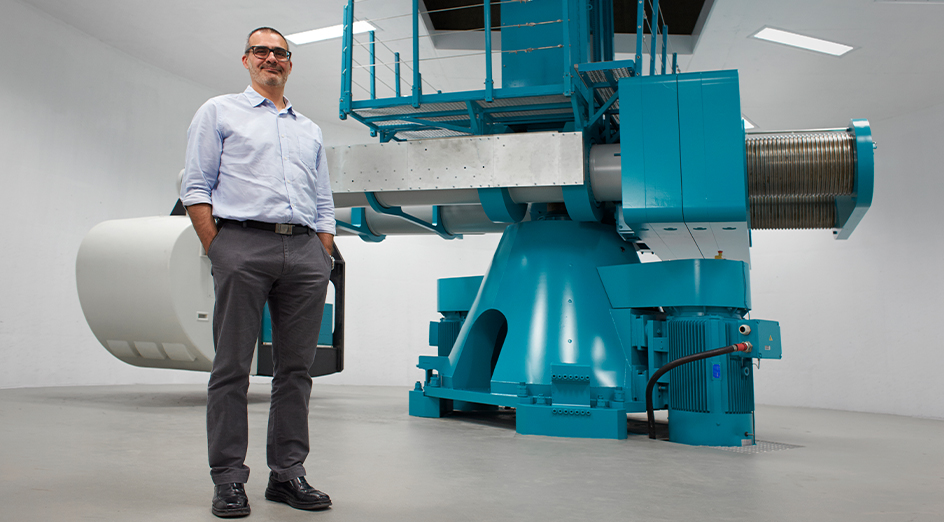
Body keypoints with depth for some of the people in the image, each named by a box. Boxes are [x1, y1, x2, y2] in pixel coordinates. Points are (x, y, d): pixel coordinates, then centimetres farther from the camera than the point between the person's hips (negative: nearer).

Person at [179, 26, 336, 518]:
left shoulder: (310, 131, 26)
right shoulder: (219, 112, 15)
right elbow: (195, 188, 5)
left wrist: (324, 258, 8)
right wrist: (217, 253, -6)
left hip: (305, 249, 4)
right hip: (243, 242, -3)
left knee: (296, 367, 3)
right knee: (232, 367, -3)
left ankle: (288, 473, 11)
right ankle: (228, 480, 4)